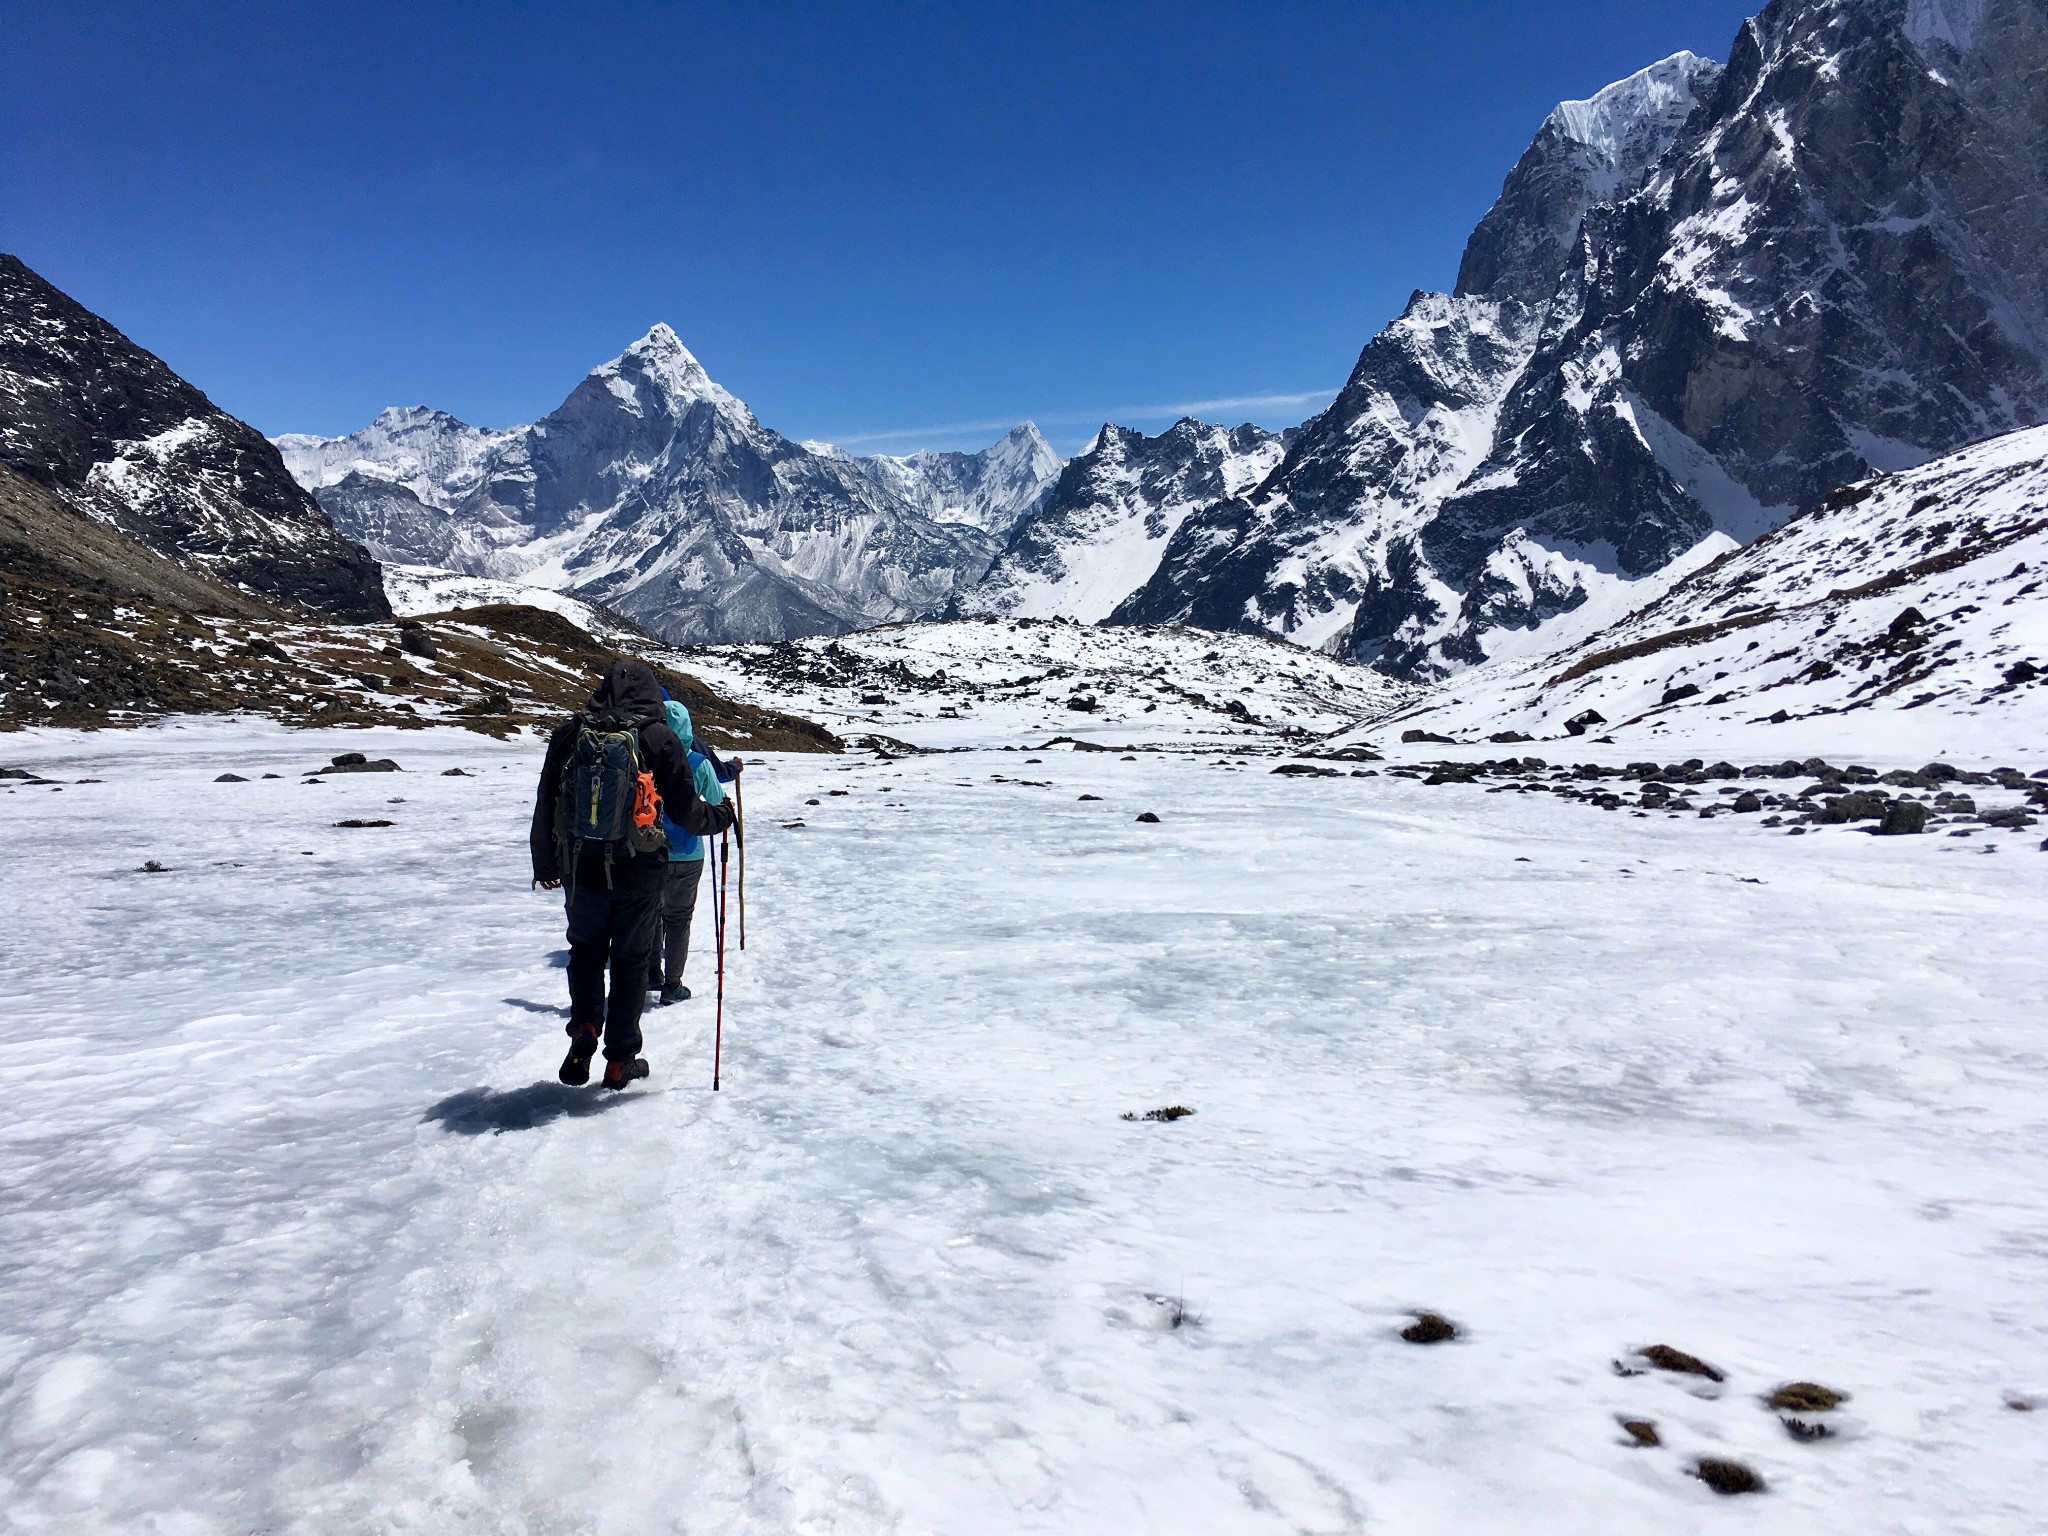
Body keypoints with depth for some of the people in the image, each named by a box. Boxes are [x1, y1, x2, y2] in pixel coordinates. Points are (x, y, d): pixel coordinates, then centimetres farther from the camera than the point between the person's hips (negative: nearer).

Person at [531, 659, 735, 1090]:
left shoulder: (569, 735, -2)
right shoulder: (659, 739, -10)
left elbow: (545, 807, 5)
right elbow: (686, 811, -6)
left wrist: (545, 866, 17)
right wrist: (720, 817, 15)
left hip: (581, 871, 2)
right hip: (638, 875, -2)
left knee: (585, 950, 23)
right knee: (630, 960, 12)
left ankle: (584, 1028, 2)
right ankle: (620, 1060, 17)